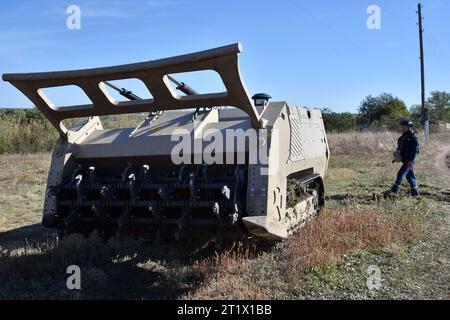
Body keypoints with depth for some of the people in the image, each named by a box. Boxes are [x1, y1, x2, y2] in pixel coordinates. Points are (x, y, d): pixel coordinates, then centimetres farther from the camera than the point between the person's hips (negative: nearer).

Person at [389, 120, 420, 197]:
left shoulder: (413, 136, -13)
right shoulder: (404, 135, 13)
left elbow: (415, 149, -18)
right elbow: (400, 147, 21)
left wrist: (411, 160, -24)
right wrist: (397, 157, 19)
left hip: (409, 159, -9)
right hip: (404, 159, 9)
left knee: (401, 173, -14)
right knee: (409, 175, 13)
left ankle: (394, 190, -15)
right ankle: (415, 192, 22)